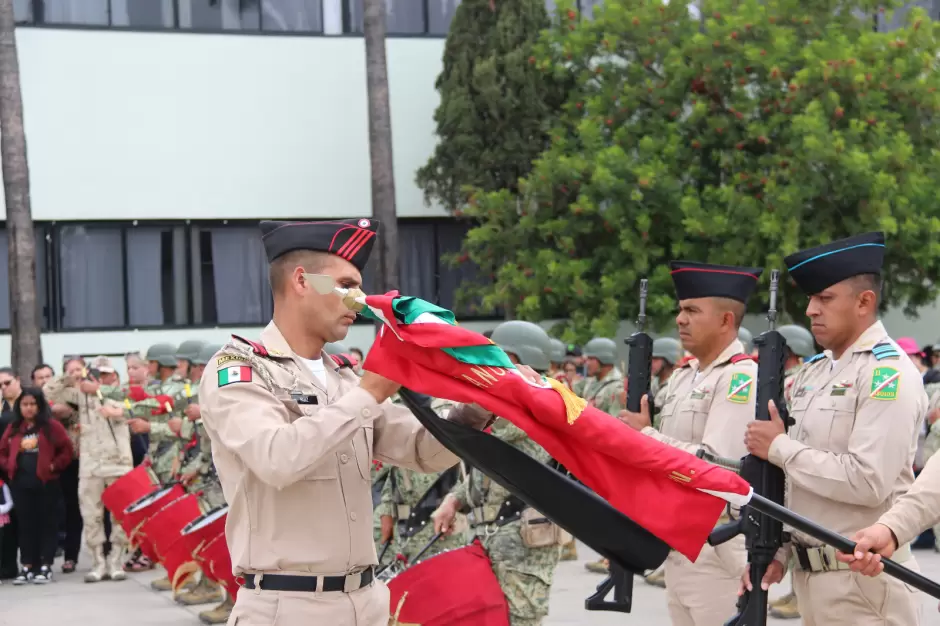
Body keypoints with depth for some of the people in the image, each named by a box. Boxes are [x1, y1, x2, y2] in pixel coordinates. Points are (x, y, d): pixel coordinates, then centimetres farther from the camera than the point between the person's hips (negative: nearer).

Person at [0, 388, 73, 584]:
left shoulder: (51, 426, -1)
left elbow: (66, 450, -3)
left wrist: (54, 466, -12)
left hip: (46, 482, -4)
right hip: (21, 483, 4)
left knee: (47, 524, 0)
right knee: (25, 525, 6)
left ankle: (45, 567, 4)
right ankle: (27, 567, 10)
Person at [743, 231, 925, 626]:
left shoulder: (888, 373, -13)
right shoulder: (813, 372, 13)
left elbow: (868, 482, -23)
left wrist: (780, 448, -14)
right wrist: (776, 550, 11)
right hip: (809, 572, 8)